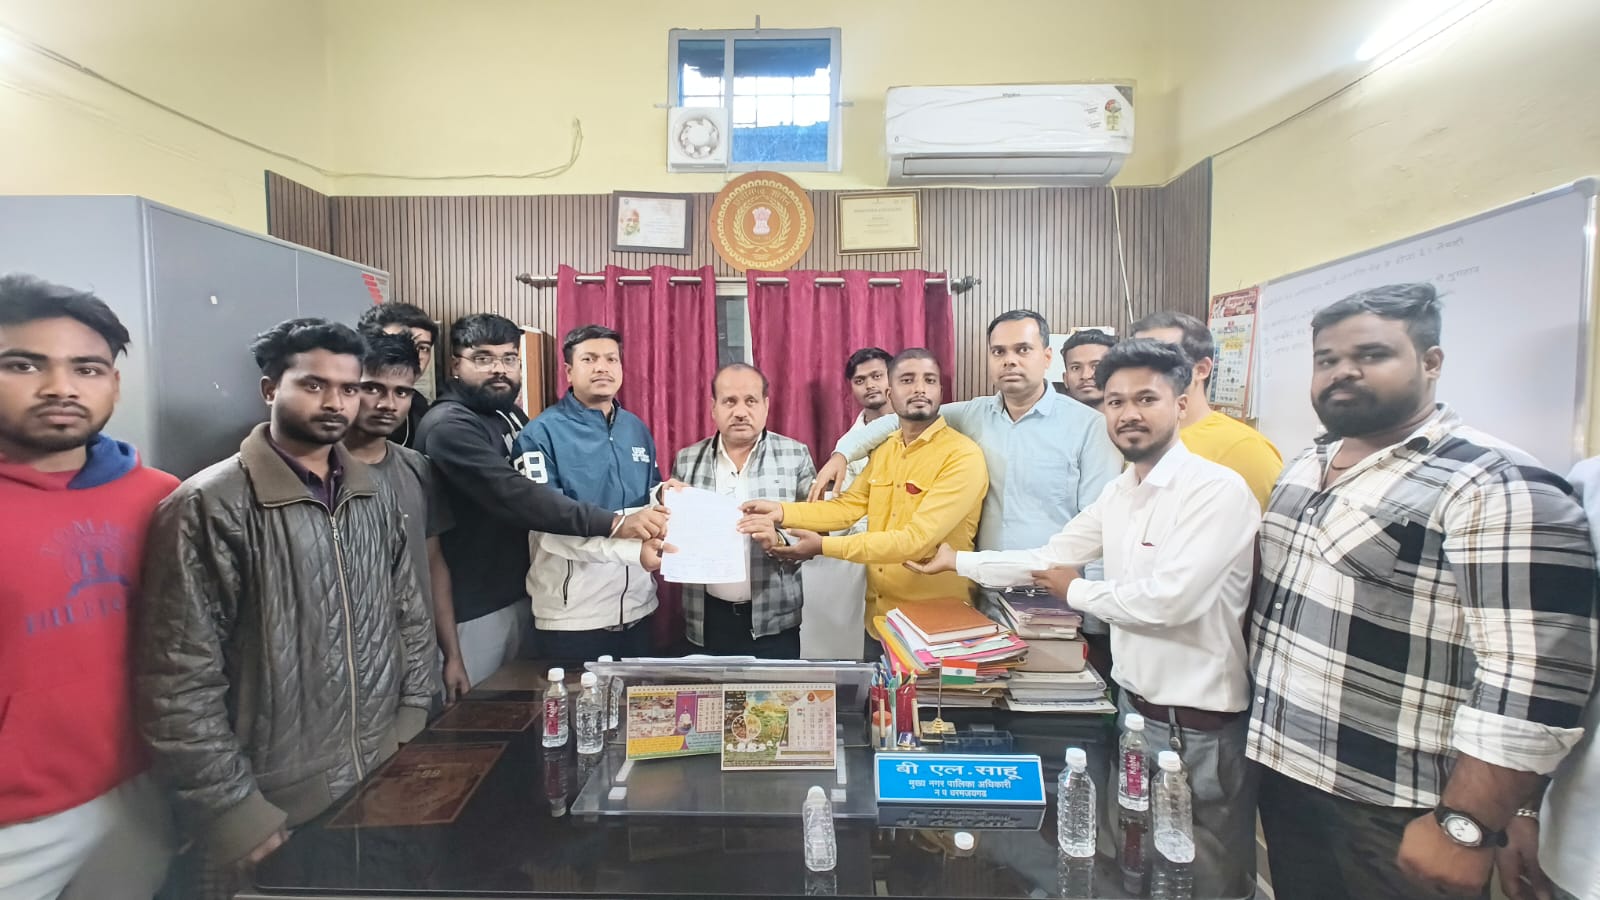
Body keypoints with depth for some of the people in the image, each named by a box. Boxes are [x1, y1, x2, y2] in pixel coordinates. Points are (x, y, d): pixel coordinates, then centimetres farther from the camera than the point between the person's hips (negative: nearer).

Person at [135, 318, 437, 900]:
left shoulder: (375, 497, 2)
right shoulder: (210, 508, -15)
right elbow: (179, 683, -16)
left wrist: (411, 722, 4)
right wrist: (237, 814, -14)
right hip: (274, 814, -5)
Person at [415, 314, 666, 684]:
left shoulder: (509, 413, 8)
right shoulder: (449, 426, -19)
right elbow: (516, 496, -32)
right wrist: (612, 523, -40)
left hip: (520, 592, 8)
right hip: (476, 605, -8)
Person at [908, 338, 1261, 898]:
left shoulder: (1218, 489, -21)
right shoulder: (1119, 493, 5)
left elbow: (1169, 598, -29)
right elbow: (1050, 557, 9)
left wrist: (1076, 591, -12)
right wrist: (957, 561, 10)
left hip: (1202, 726, -7)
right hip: (1135, 704, 8)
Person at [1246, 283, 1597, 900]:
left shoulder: (1497, 488, -17)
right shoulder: (1303, 468, 5)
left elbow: (1533, 684, -21)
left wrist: (1461, 828, -20)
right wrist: (1258, 722, 14)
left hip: (1395, 812, -6)